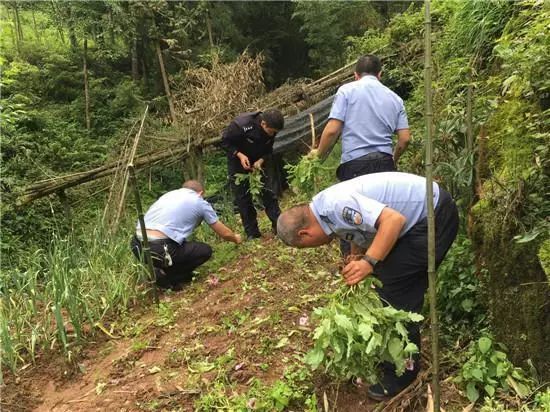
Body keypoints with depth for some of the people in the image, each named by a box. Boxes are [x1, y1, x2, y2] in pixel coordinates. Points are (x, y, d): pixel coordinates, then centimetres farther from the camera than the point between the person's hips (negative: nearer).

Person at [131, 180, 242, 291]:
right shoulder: (201, 203, 10)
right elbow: (224, 233, 19)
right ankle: (165, 275, 4)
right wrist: (235, 238, 43)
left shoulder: (169, 194, 25)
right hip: (159, 250, -7)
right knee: (206, 251, 13)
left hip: (137, 246, 7)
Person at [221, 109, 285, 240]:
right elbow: (225, 142, -18)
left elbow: (268, 149, 0)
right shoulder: (241, 125, -32)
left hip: (256, 162, 4)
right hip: (237, 161, -4)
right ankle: (252, 234, 1)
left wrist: (261, 160, -19)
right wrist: (240, 155, -29)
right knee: (243, 198, -5)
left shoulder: (271, 130, -16)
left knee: (268, 193, -5)